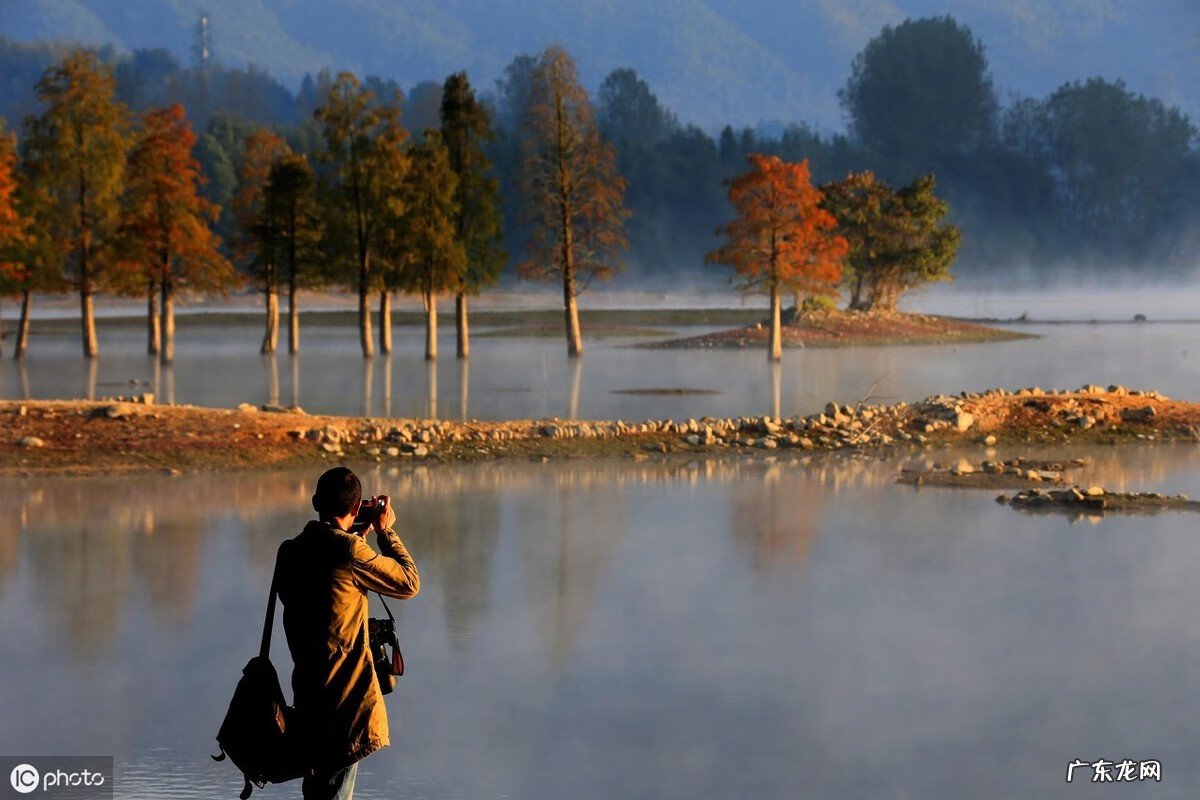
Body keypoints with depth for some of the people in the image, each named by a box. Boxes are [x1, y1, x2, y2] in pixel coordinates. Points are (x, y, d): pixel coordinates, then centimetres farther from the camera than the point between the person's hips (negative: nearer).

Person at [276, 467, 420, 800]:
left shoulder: (290, 552, 4)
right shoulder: (349, 549, -17)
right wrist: (386, 532, 5)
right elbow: (409, 583, -6)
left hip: (307, 690, 7)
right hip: (346, 697, -7)